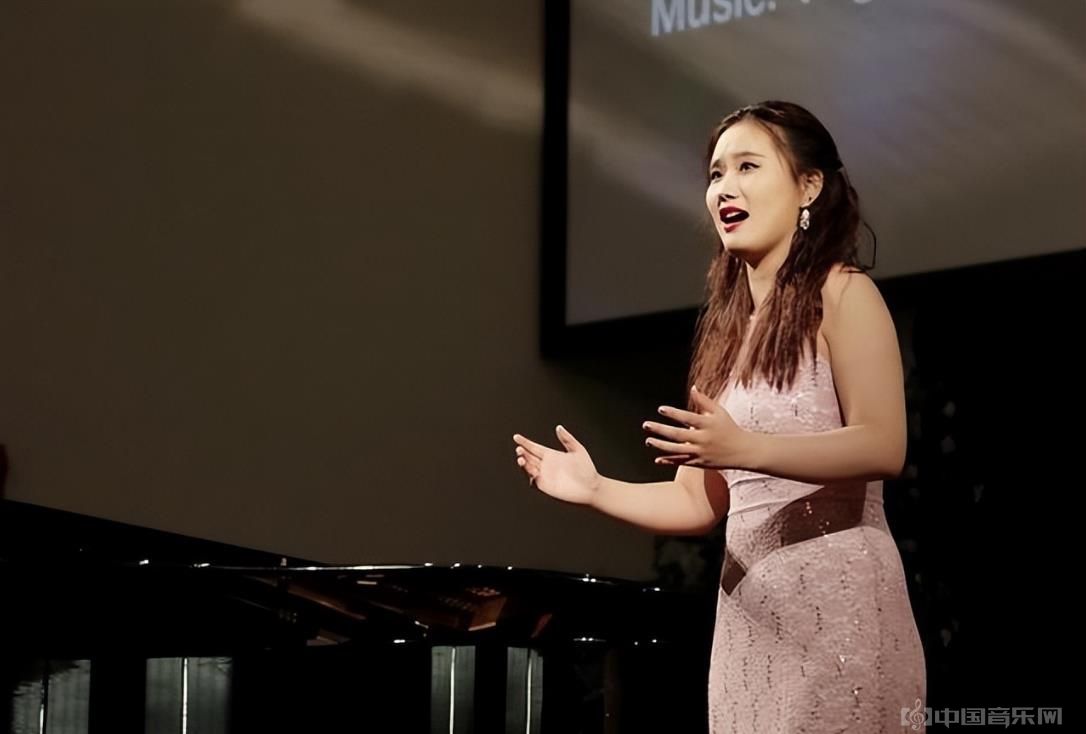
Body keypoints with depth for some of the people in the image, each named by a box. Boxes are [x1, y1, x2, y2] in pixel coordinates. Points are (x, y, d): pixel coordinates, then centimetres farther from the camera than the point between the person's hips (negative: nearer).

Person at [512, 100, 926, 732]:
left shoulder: (842, 294, -3)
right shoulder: (726, 328, 17)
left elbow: (883, 446, -16)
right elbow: (701, 502, 14)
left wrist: (743, 448, -27)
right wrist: (596, 489, -2)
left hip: (837, 604, -6)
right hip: (749, 614, 6)